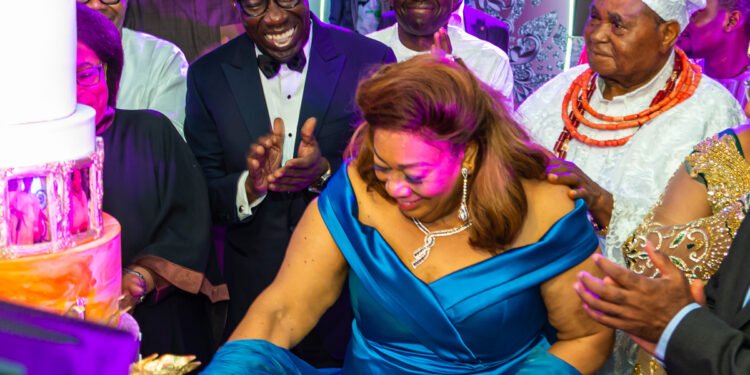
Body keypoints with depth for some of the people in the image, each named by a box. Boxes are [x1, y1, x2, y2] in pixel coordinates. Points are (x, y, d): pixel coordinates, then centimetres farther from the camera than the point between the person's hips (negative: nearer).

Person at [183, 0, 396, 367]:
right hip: (252, 292, 1)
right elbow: (202, 196, -2)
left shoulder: (371, 60, -9)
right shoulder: (208, 74, -3)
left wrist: (325, 174, -23)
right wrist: (250, 186, -22)